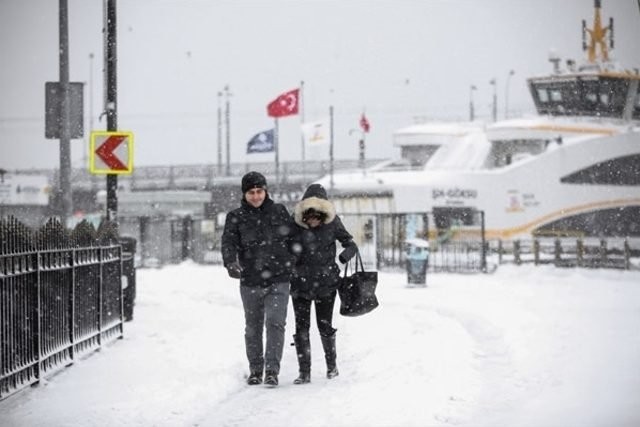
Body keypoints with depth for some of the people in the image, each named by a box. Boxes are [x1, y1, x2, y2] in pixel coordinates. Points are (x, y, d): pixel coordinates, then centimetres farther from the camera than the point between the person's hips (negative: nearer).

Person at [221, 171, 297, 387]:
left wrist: (295, 263, 8)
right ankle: (255, 369, 25)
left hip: (278, 280, -1)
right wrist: (231, 263, -29)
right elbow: (229, 242, -10)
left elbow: (293, 238, 13)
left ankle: (272, 369, -16)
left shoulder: (279, 212, 6)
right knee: (253, 327, 12)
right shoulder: (236, 217, 2)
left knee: (275, 322, -15)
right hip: (250, 282, 1)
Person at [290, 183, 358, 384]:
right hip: (301, 282, 0)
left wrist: (346, 253, -19)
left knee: (325, 326, 4)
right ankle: (304, 372, 4)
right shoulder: (295, 222, -8)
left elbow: (350, 243, 1)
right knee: (301, 327, -2)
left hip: (326, 282, 0)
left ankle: (332, 365, 26)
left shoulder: (332, 222, -7)